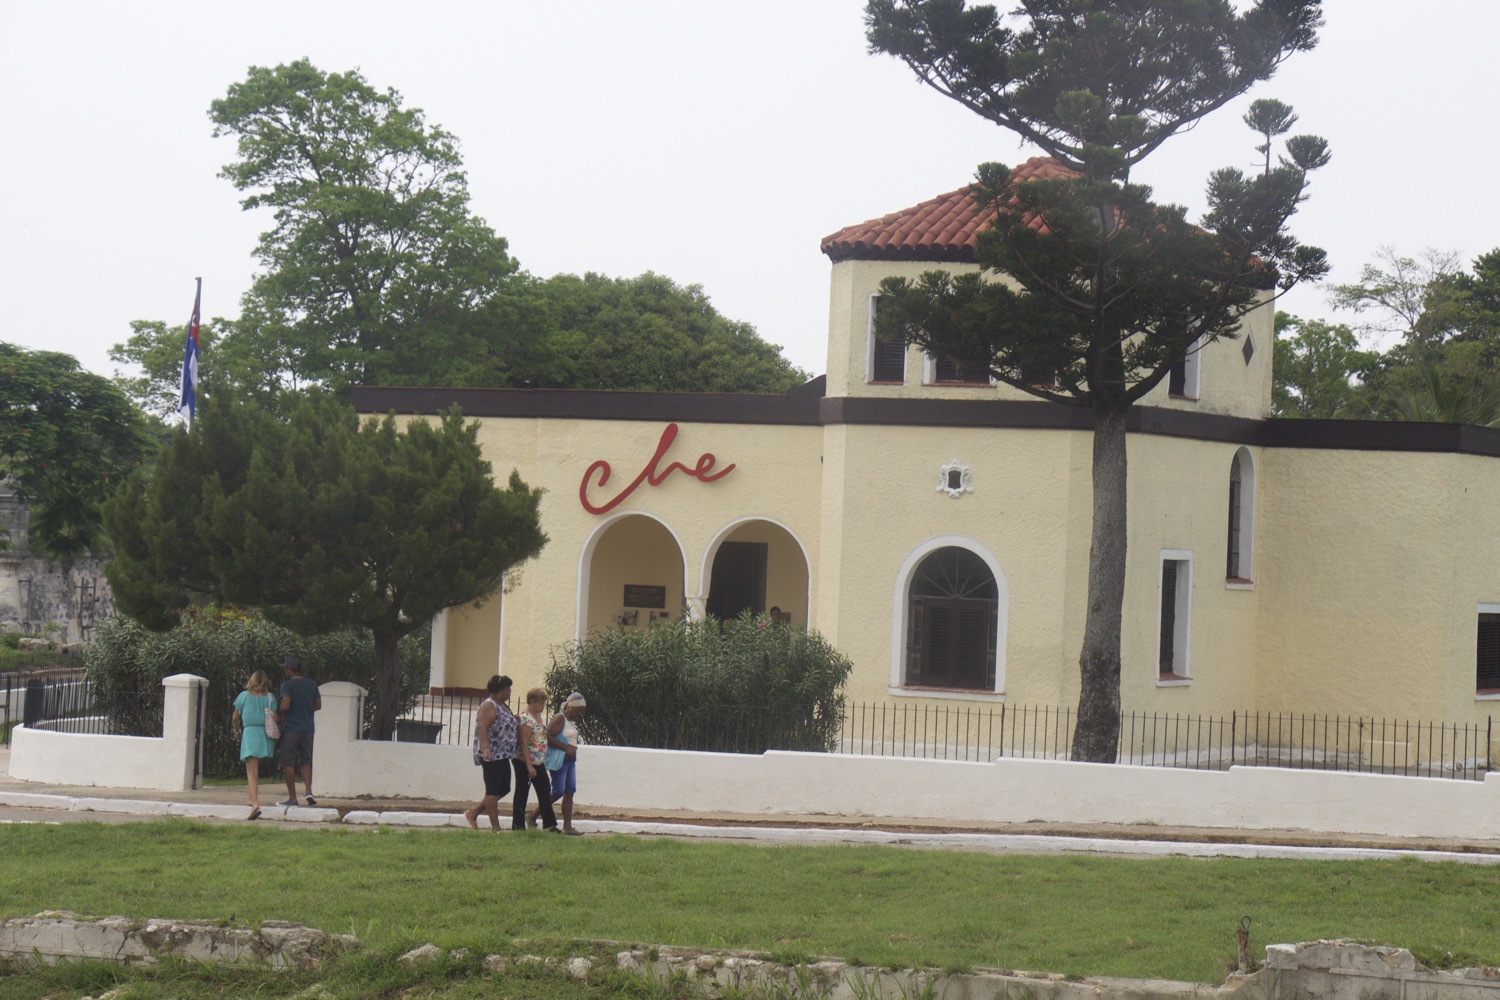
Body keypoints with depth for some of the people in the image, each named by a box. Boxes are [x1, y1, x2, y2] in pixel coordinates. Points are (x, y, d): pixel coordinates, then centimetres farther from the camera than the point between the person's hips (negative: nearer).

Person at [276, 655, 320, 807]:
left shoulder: (287, 685, -11)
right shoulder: (312, 685, 7)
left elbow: (285, 706, -21)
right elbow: (318, 706, 12)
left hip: (291, 728, -5)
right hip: (308, 729, 5)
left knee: (288, 763, 3)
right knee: (306, 761, 14)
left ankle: (292, 797, 4)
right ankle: (308, 790, -6)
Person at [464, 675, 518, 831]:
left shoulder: (504, 706, 18)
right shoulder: (488, 706, -11)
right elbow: (482, 728, -23)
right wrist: (485, 748, -35)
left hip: (502, 756, 10)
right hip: (492, 755, -10)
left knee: (503, 789, 11)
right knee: (493, 790, -6)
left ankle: (473, 813, 20)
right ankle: (495, 828, -3)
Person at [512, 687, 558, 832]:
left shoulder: (538, 716, 12)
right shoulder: (525, 719, -18)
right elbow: (523, 743, -22)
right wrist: (529, 766, -24)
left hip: (538, 762, 9)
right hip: (525, 761, -9)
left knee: (545, 791, 9)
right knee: (522, 793, -1)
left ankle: (549, 825, 12)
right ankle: (518, 825, 6)